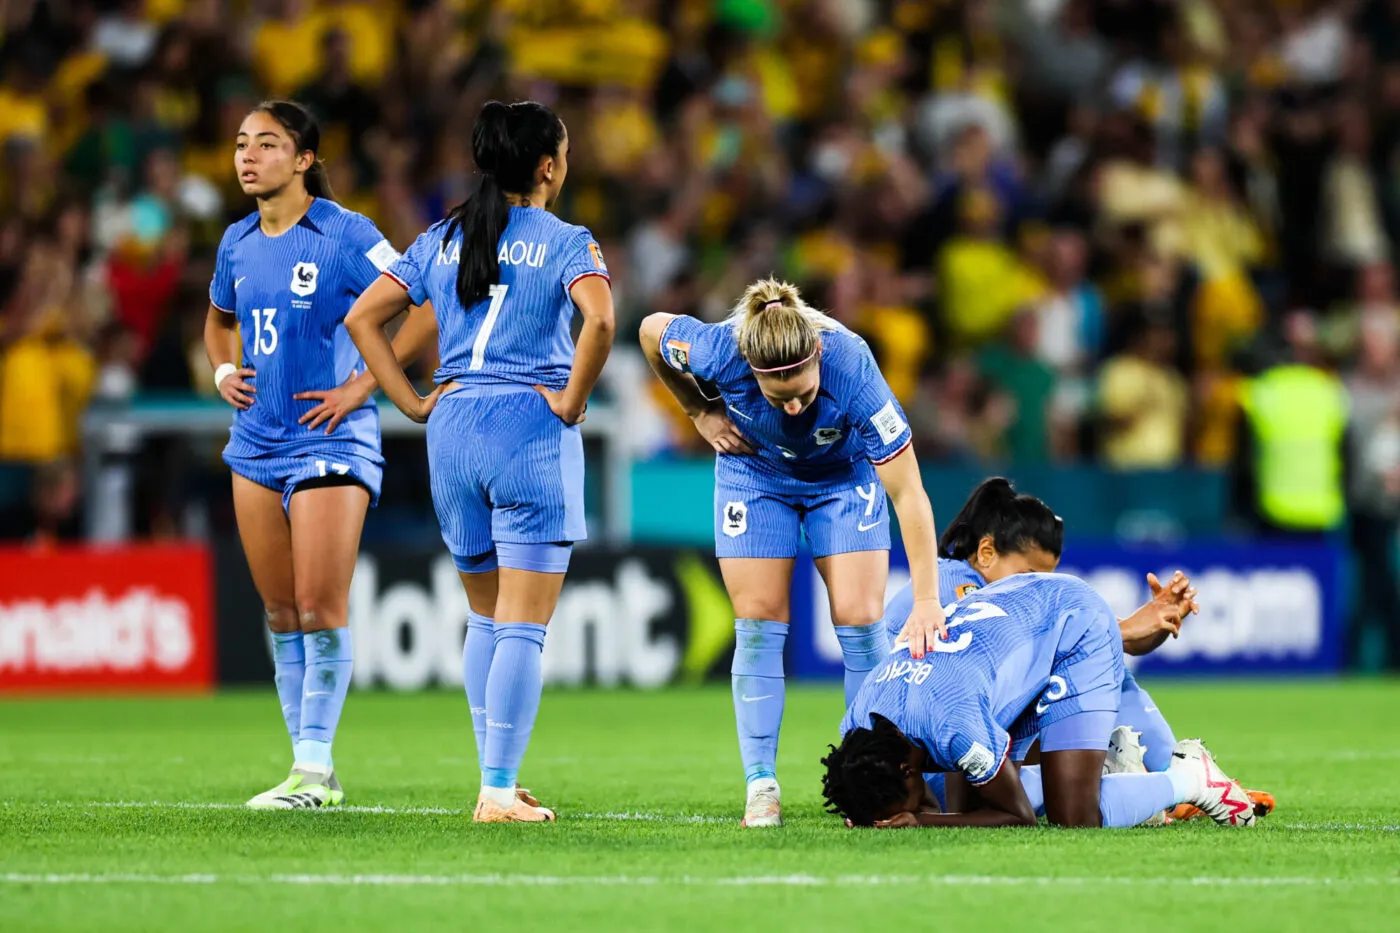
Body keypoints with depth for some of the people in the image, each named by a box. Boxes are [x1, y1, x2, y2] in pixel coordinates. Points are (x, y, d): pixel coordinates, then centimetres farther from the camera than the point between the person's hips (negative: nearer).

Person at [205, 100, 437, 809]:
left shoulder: (345, 236, -9)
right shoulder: (237, 243, 10)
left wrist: (363, 385, -13)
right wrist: (224, 372, 10)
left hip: (328, 438, -7)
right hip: (256, 439, 7)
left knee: (320, 609, -10)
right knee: (280, 612, 7)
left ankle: (316, 770, -6)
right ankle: (308, 769, 13)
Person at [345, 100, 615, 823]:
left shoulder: (440, 241, 10)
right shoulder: (564, 242, -5)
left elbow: (362, 317, 9)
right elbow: (599, 321, -23)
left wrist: (414, 403, 8)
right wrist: (570, 403, -11)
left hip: (452, 431, 5)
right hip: (532, 434, -5)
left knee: (485, 618, 18)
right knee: (522, 628, -2)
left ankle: (495, 780, 20)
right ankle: (498, 792, -7)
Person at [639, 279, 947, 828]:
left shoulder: (852, 368, -40)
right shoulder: (719, 351, -37)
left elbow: (909, 494, -36)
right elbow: (652, 330, -11)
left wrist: (927, 599, -39)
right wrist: (701, 414, -8)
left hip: (843, 476, -1)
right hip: (754, 472, 1)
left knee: (859, 619, -9)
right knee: (759, 624, -5)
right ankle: (761, 786, 1)